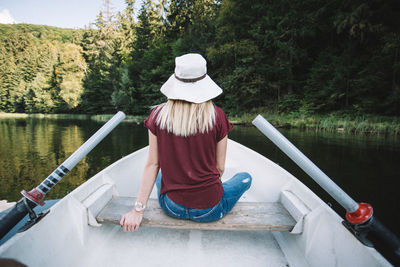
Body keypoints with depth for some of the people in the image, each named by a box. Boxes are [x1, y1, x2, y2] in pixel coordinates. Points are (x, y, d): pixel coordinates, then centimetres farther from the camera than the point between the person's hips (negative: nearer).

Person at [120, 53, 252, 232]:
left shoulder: (158, 115, -9)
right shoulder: (217, 116, -13)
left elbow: (152, 164, -7)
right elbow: (220, 168, -5)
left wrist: (138, 209, 2)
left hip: (172, 208, 3)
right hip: (209, 210, -2)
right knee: (245, 177, 26)